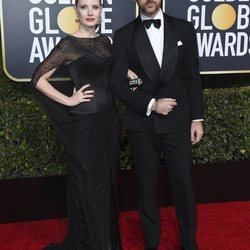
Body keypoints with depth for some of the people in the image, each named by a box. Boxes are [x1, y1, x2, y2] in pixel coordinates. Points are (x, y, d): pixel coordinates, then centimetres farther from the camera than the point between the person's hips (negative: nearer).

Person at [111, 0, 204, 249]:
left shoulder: (184, 29, 4)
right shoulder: (123, 36, -1)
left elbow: (192, 77, 5)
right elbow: (117, 84, -4)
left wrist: (197, 118, 3)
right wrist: (150, 104, -14)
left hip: (177, 121, 1)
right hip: (141, 124, 0)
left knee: (183, 183, 7)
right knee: (146, 186, 11)